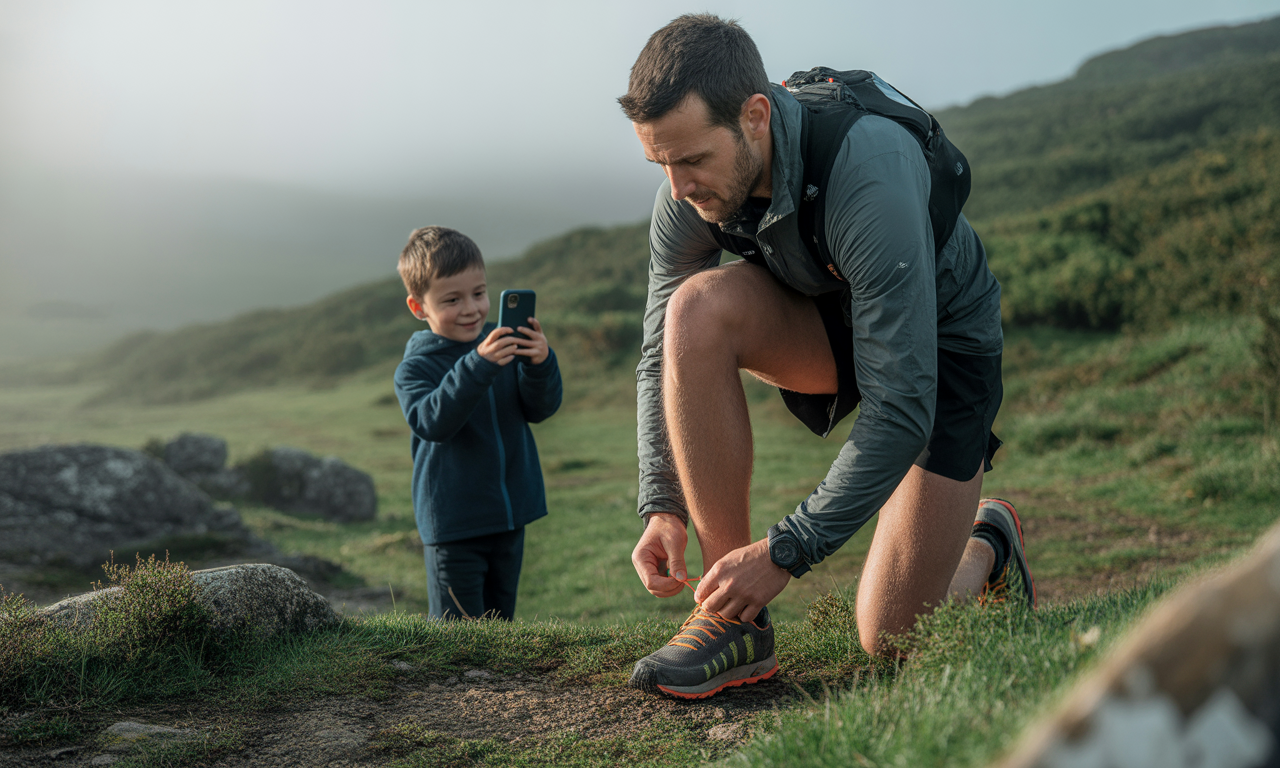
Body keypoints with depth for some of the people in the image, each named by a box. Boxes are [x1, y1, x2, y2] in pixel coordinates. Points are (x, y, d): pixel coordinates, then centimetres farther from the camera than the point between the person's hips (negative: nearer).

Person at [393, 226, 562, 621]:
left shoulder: (504, 346, 2)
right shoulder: (415, 368, -10)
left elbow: (541, 409, 0)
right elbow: (431, 422, -27)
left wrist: (540, 363, -21)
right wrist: (478, 366, -38)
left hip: (510, 516, 5)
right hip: (453, 527, -4)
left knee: (500, 619, 17)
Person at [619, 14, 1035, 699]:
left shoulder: (870, 184, -38)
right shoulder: (689, 195, -19)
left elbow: (902, 411, -36)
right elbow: (662, 357, -7)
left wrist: (785, 553, -33)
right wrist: (662, 507, -19)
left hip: (943, 341, -5)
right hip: (824, 324, 5)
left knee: (891, 639, -10)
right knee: (698, 306, -31)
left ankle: (987, 545, 28)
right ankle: (736, 618, -22)